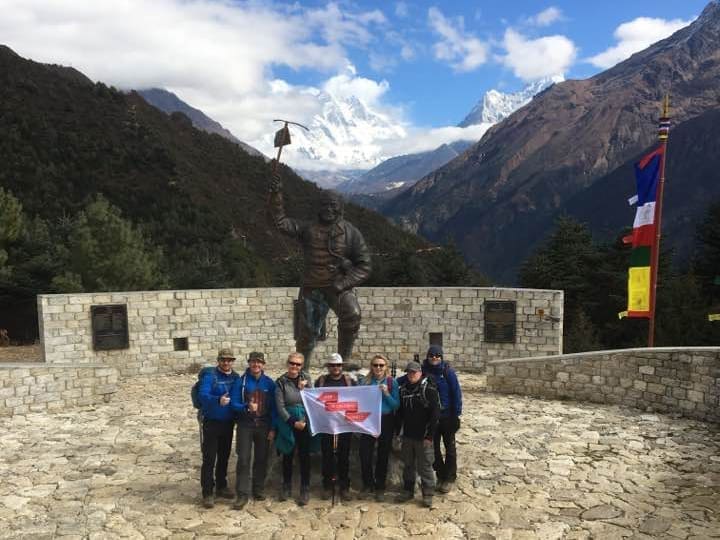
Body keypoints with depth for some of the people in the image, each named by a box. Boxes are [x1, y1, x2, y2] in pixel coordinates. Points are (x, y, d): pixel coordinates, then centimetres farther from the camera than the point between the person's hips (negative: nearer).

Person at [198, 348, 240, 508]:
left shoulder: (236, 377, 4)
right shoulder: (210, 376, -13)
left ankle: (221, 486, 31)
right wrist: (218, 400, -44)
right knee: (209, 459, -2)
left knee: (224, 457, 16)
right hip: (212, 423, -5)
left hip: (228, 423, 5)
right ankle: (207, 493, 7)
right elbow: (203, 395, -27)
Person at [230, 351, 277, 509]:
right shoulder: (241, 381, -4)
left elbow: (274, 407, 3)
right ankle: (242, 494, 3)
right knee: (243, 460, -4)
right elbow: (234, 403, -7)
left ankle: (259, 489, 25)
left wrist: (272, 428, -1)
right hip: (245, 425, -2)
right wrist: (246, 407, -26)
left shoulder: (269, 383, 1)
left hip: (264, 426, 2)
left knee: (261, 459, 10)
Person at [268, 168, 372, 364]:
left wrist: (342, 284, -15)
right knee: (305, 335, 7)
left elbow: (364, 266, -3)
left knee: (352, 315, -30)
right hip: (311, 289, 2)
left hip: (339, 287, -2)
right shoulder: (309, 229, 8)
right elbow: (282, 222, 0)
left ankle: (343, 360, -14)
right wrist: (275, 195, -12)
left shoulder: (350, 233, 0)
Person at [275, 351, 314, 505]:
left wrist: (303, 389, -18)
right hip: (288, 424, -1)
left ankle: (305, 489, 16)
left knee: (304, 456, 4)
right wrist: (293, 422, -13)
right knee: (288, 455, 11)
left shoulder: (306, 379, 3)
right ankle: (286, 486, 29)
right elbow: (280, 406, -7)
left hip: (305, 423, 1)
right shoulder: (281, 382, -4)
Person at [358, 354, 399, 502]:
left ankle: (380, 488, 23)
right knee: (364, 454, -4)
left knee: (383, 456, 8)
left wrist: (386, 394, -19)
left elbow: (397, 405, -5)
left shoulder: (392, 382, -4)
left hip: (386, 422, -1)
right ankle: (368, 484, 19)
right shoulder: (366, 382, 0)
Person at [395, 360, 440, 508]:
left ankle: (428, 494, 14)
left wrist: (430, 435, -16)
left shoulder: (428, 389, -11)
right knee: (408, 465, 15)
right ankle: (408, 490, 29)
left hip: (423, 436, -5)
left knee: (425, 466, 1)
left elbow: (435, 413, -14)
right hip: (407, 435, 6)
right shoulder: (403, 390, 7)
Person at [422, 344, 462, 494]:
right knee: (434, 447, 12)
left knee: (449, 447, 10)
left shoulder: (448, 371, -12)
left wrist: (457, 414, -12)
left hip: (447, 416, -3)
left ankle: (449, 478, 22)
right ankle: (440, 475, 28)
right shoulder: (424, 371, -4)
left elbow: (456, 393, -11)